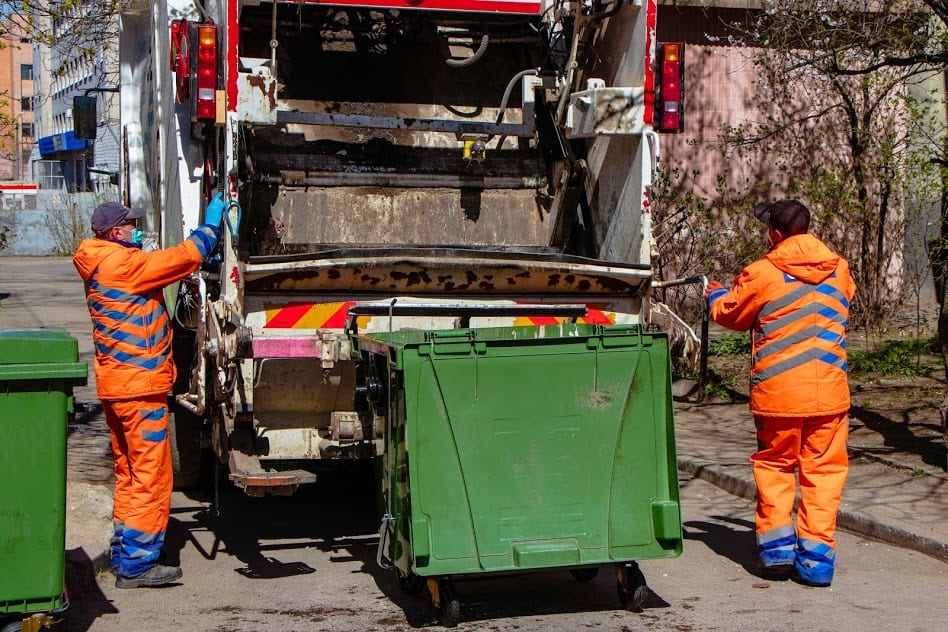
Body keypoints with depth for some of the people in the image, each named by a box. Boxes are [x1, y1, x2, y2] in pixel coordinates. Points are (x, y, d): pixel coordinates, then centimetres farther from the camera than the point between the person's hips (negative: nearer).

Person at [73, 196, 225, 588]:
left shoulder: (102, 264, 13)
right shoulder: (121, 263, -16)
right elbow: (184, 258, -14)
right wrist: (211, 224, -2)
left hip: (115, 384, 10)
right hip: (138, 384, -10)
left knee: (129, 474, 18)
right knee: (150, 475, -4)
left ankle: (123, 554, 25)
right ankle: (136, 564, -1)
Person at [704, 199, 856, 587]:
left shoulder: (761, 274, -7)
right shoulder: (839, 271, 5)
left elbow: (729, 313, 9)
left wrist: (714, 293, 31)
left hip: (777, 391, -2)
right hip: (829, 391, 2)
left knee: (774, 466, 14)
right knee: (822, 470, 7)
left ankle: (776, 544, 11)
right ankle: (816, 558, 5)